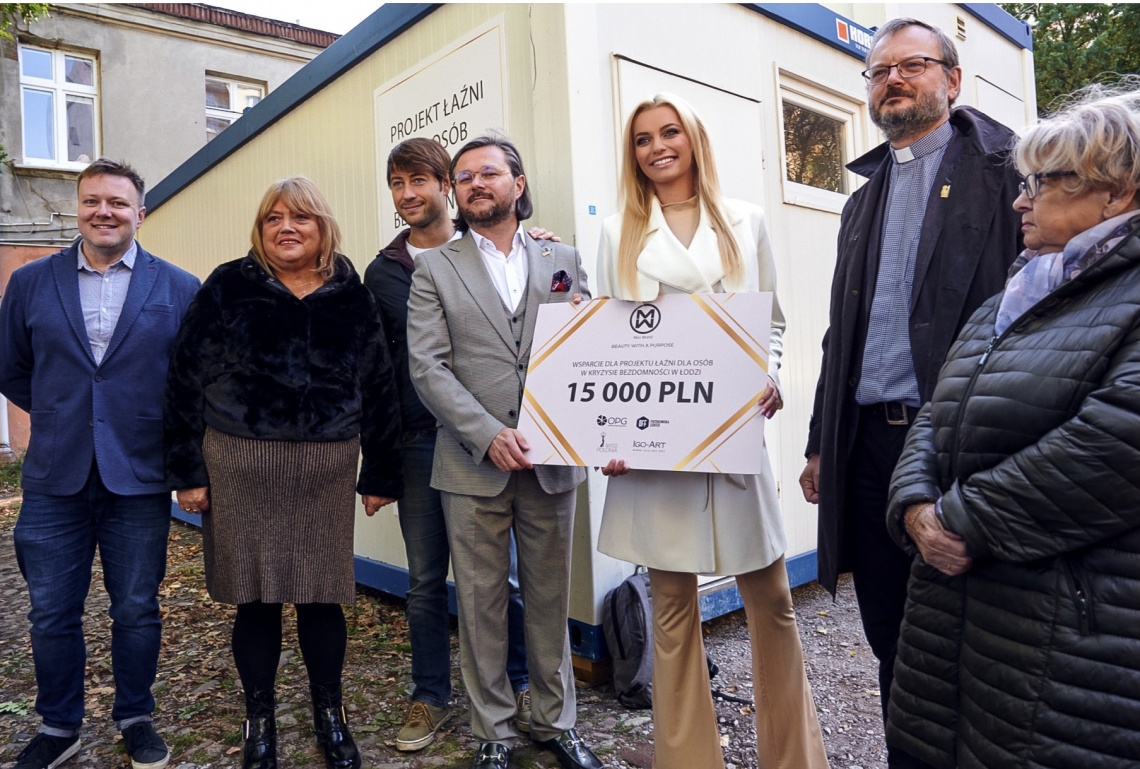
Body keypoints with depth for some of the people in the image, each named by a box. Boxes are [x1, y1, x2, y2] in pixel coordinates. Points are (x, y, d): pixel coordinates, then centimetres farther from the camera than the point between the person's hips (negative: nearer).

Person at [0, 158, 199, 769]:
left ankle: (135, 719, 31)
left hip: (139, 481, -1)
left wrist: (173, 440, -2)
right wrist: (60, 418, 9)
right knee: (51, 615, 11)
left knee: (137, 611, 10)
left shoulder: (179, 289, -1)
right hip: (55, 479, 2)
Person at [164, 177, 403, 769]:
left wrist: (380, 474, 5)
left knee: (321, 595, 7)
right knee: (255, 597, 8)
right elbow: (187, 378, 1)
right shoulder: (229, 287, 1)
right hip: (240, 464, 0)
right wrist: (188, 470, -2)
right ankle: (259, 719, 29)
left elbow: (378, 388, 6)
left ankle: (330, 714, 28)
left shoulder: (351, 296, 5)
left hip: (325, 468, 1)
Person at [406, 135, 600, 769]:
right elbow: (427, 367, -5)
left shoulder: (564, 259, 10)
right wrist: (489, 435, -16)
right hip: (473, 464, -1)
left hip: (553, 459, 2)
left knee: (550, 598, 13)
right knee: (482, 603, 8)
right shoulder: (435, 269, 4)